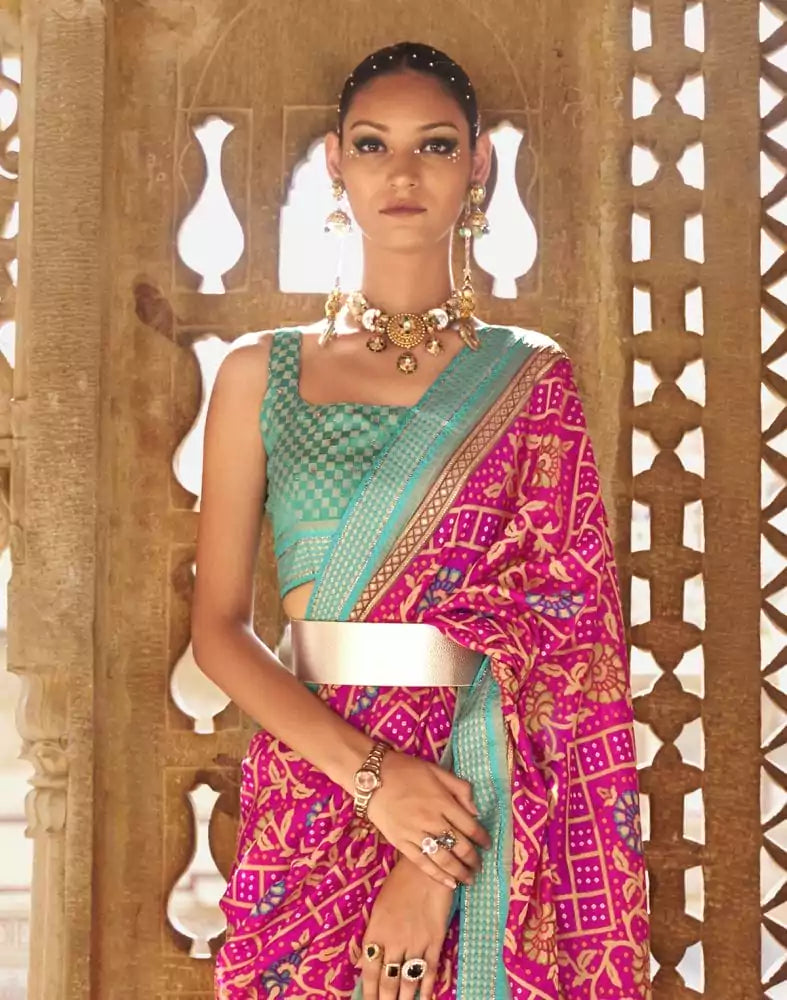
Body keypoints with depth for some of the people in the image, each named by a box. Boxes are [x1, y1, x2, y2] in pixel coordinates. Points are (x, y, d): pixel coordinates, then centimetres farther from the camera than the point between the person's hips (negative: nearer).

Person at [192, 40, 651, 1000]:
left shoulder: (528, 379, 1)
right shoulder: (261, 375, 5)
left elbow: (567, 629, -6)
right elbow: (219, 623, 1)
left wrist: (439, 864, -16)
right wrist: (370, 772, -15)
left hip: (489, 806, -1)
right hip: (313, 784, 1)